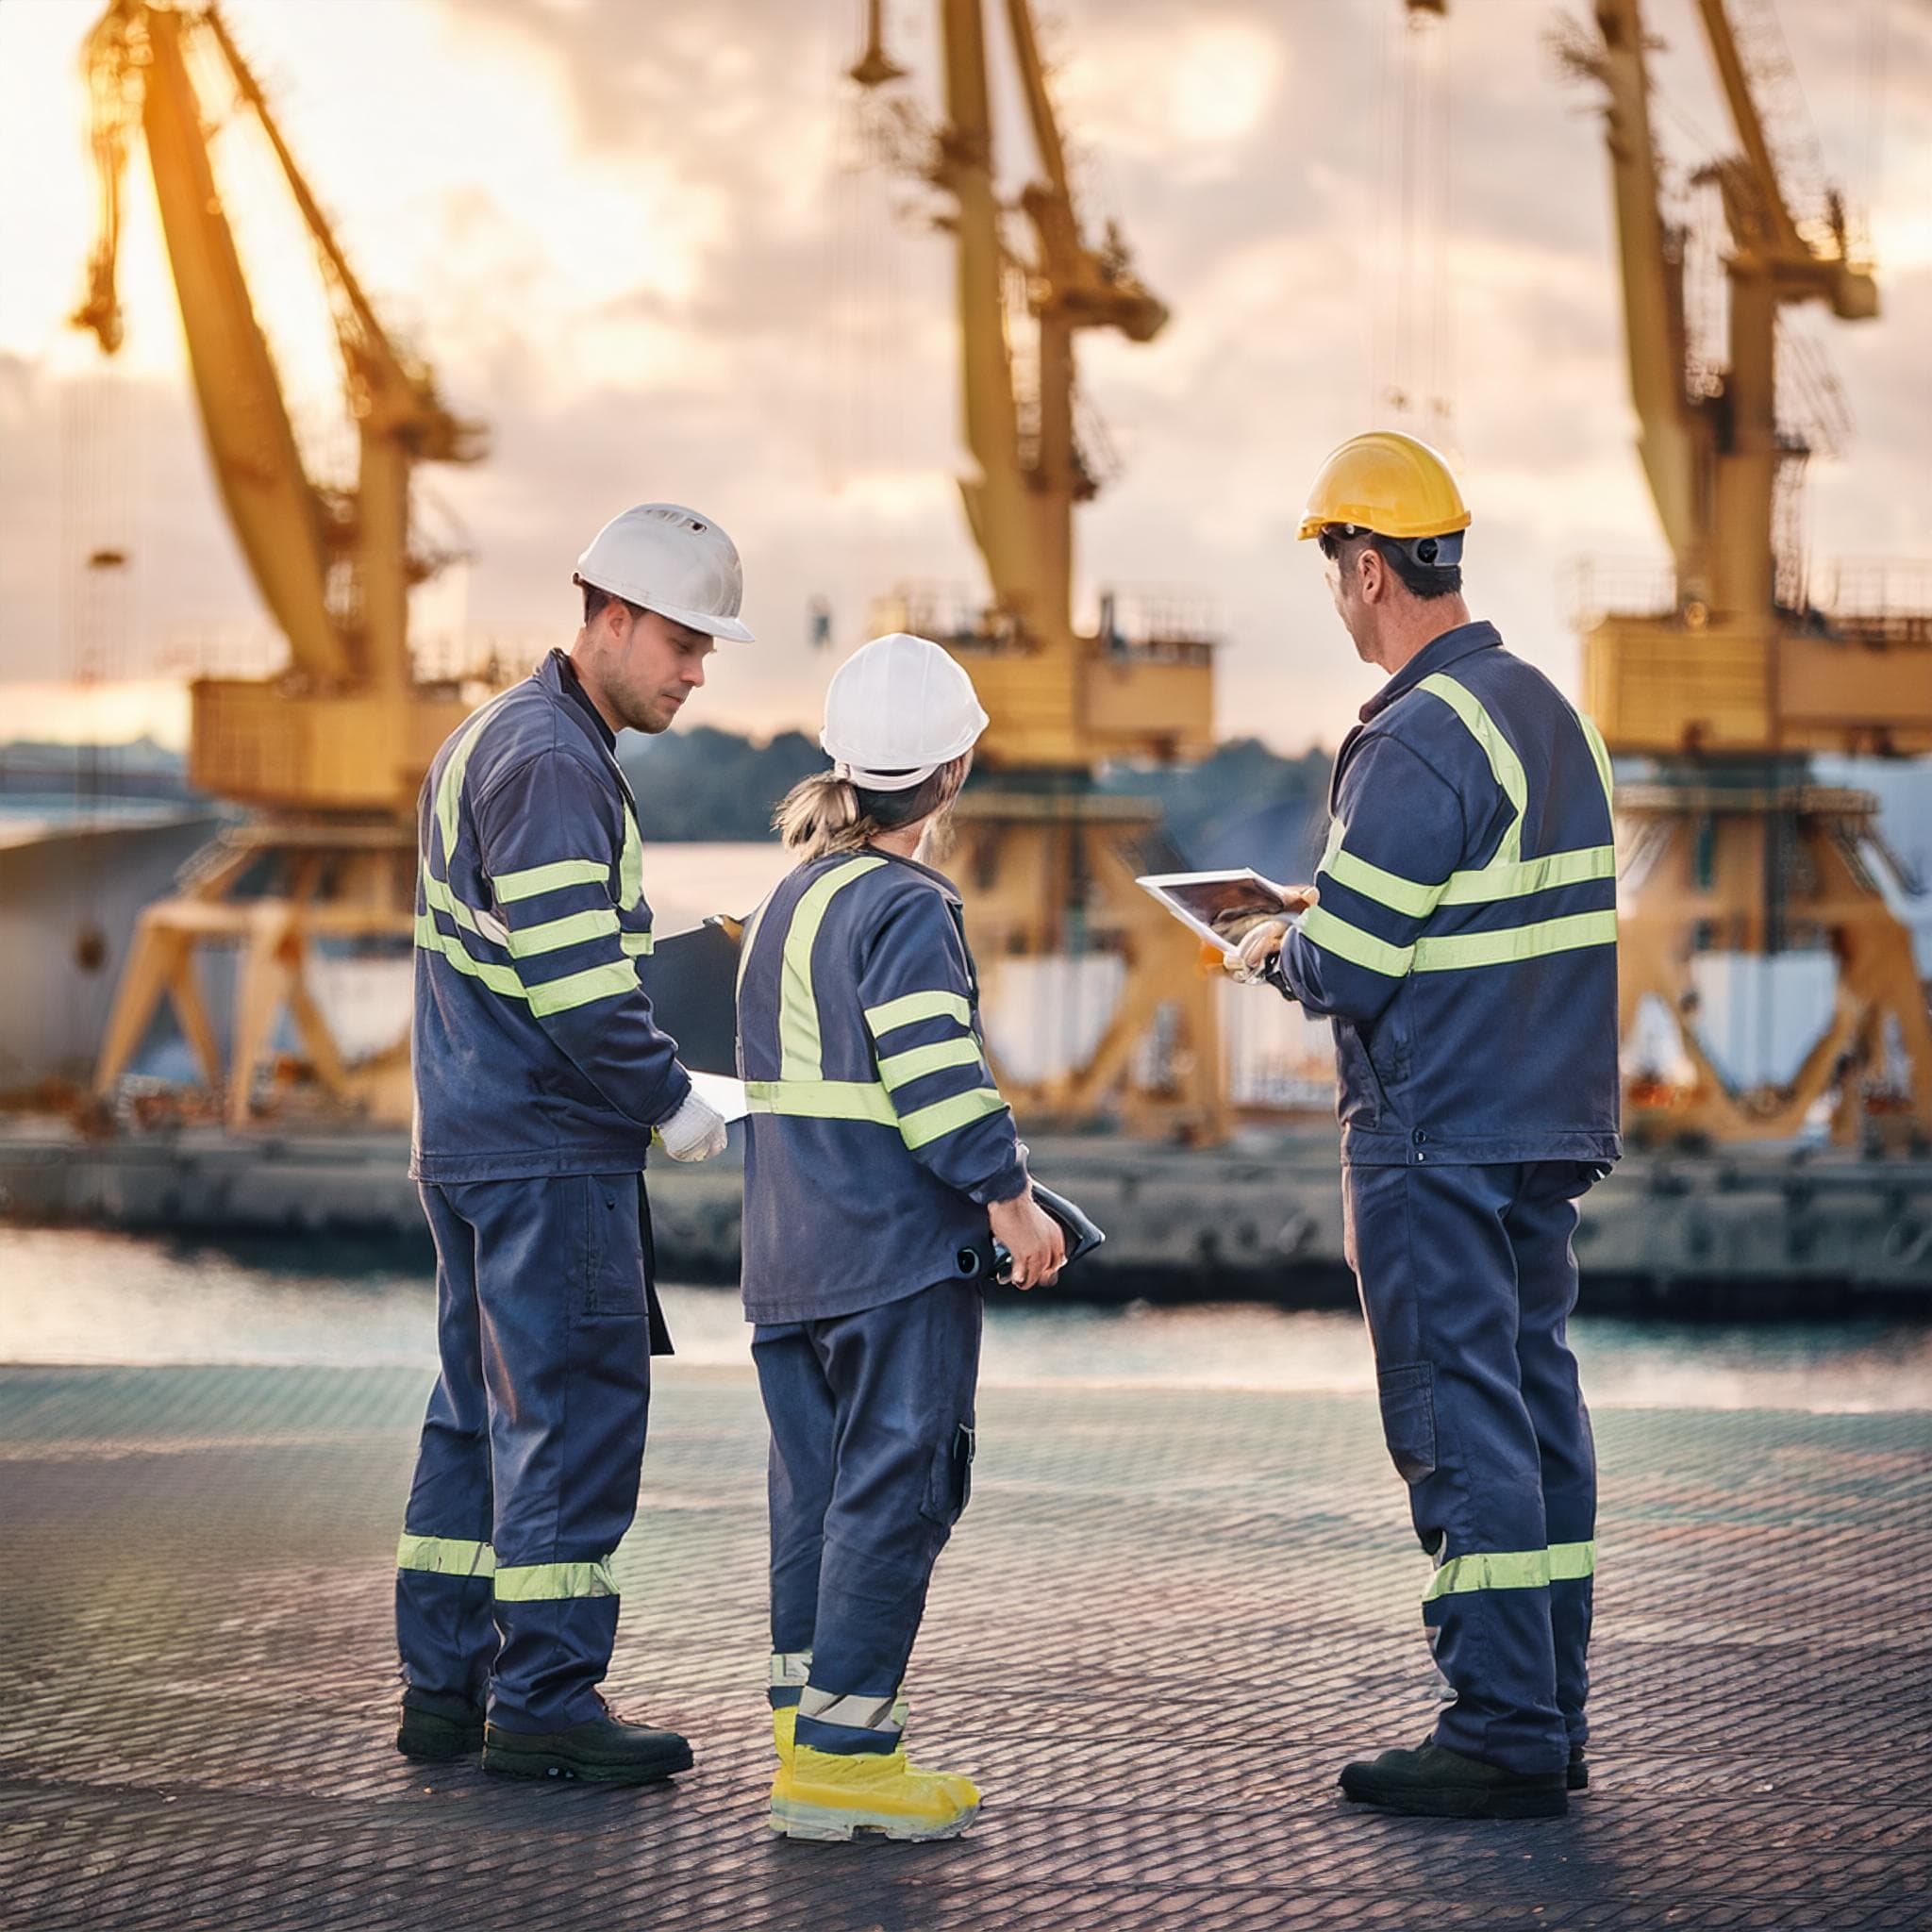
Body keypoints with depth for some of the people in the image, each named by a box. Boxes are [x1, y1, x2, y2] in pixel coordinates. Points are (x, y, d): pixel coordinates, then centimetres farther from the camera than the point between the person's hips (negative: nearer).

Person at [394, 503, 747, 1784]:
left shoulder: (492, 741, 18)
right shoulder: (553, 761, -16)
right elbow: (575, 985, -22)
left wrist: (649, 1081, 17)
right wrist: (677, 1104, -11)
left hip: (474, 1139, 10)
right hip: (548, 1155, -10)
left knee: (484, 1413, 13)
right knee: (576, 1413, -7)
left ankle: (445, 1687, 17)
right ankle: (544, 1701, -5)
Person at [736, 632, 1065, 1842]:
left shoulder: (794, 898, 16)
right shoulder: (906, 907, -12)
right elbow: (939, 1082, -21)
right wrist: (1012, 1199, -14)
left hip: (793, 1248, 9)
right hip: (899, 1249, -9)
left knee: (820, 1487, 12)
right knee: (896, 1484, -5)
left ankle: (808, 1728, 14)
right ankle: (844, 1753, -7)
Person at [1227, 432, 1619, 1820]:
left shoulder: (1417, 744, -18)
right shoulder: (1548, 712, 12)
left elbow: (1347, 971, -19)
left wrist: (1273, 950, 2)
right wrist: (1338, 910, 20)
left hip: (1438, 1141, -9)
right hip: (1548, 1130, 9)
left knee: (1461, 1428, -5)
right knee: (1538, 1408, 11)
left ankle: (1502, 1737, -4)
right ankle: (1552, 1725, 16)